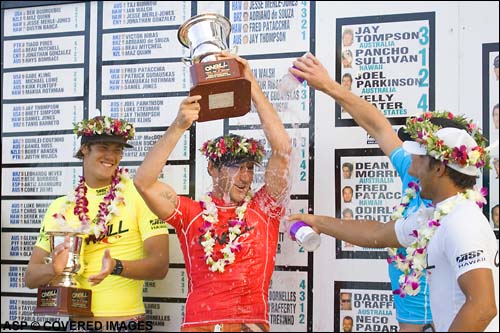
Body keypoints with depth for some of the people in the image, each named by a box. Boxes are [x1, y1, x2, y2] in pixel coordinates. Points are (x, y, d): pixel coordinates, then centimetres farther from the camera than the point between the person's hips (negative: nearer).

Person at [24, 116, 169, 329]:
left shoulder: (139, 195, -7)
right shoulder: (60, 207, 3)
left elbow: (160, 266, -12)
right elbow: (30, 276, 1)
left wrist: (117, 266, -28)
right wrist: (54, 269, -20)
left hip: (125, 320, -2)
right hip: (76, 319, 3)